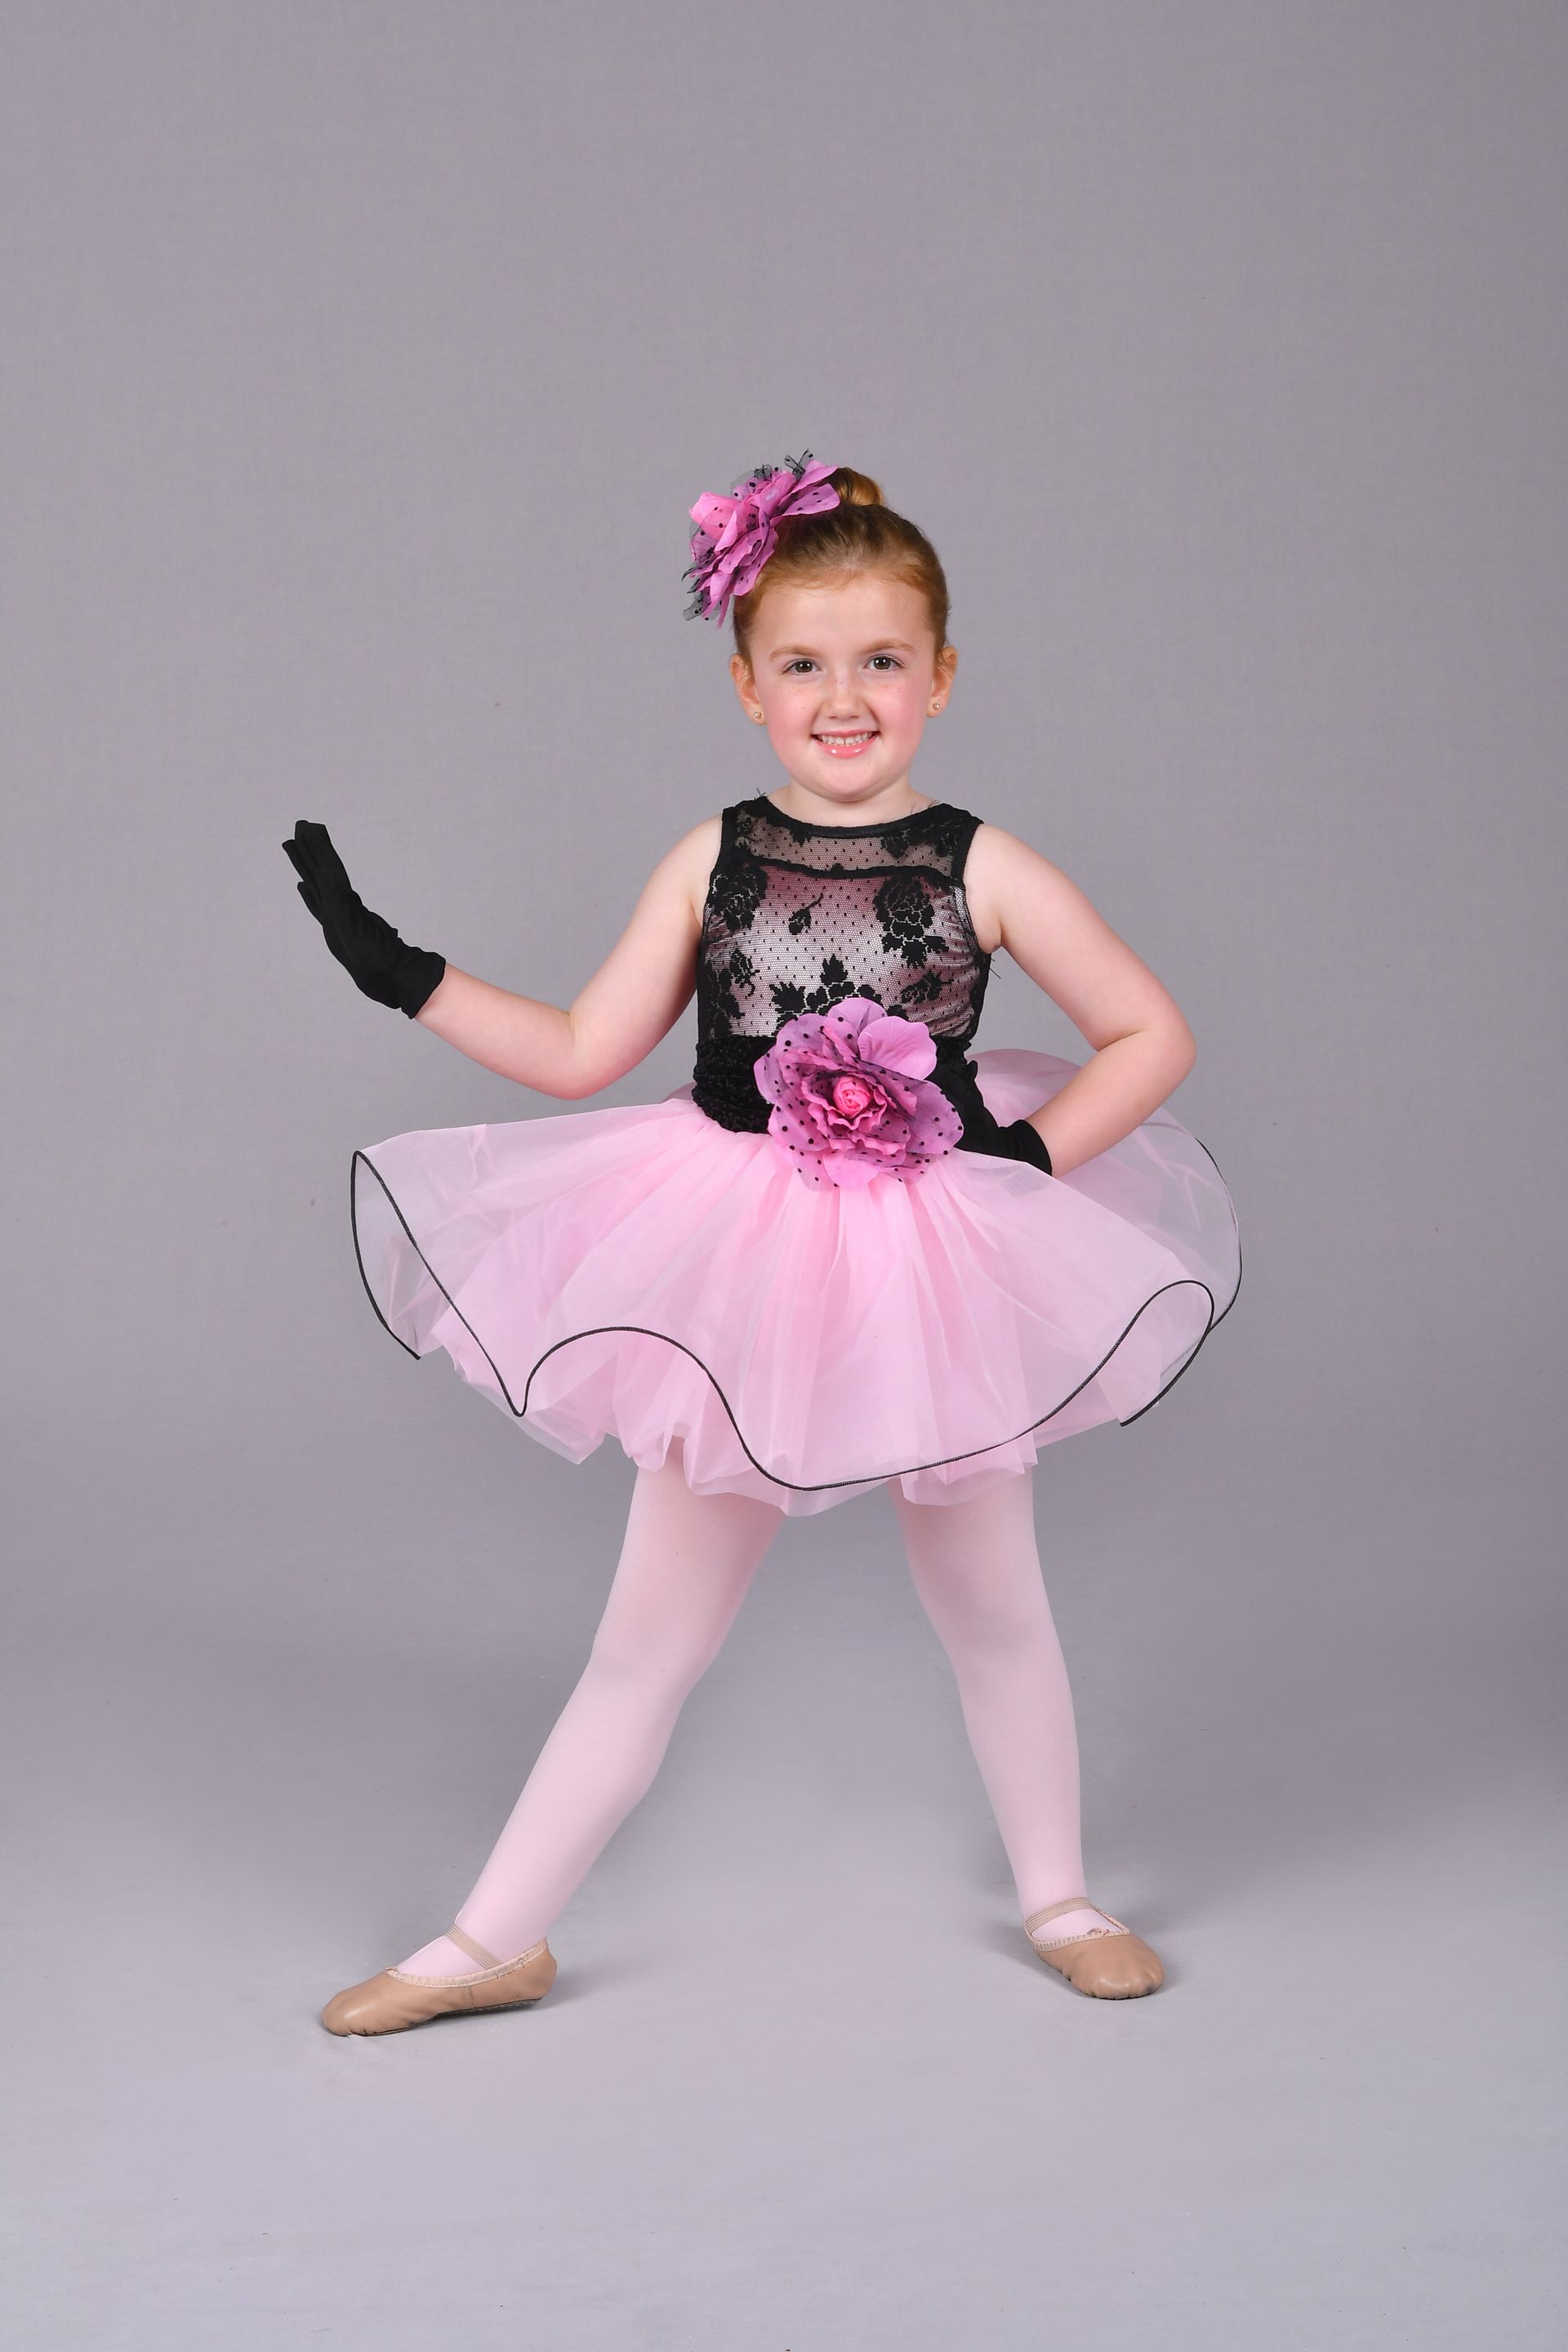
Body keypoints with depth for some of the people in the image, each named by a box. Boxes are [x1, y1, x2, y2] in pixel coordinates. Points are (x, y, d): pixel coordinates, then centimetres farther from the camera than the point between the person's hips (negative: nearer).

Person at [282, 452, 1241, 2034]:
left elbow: (1155, 1034, -1)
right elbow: (582, 1053, 0)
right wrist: (397, 973, -5)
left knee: (990, 1611, 17)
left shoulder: (982, 871, -7)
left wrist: (1031, 1151, -12)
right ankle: (496, 1941, 18)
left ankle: (1057, 1901, 38)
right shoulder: (711, 863, -2)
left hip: (934, 1270, -1)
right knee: (649, 1638, 7)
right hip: (736, 1278, 1)